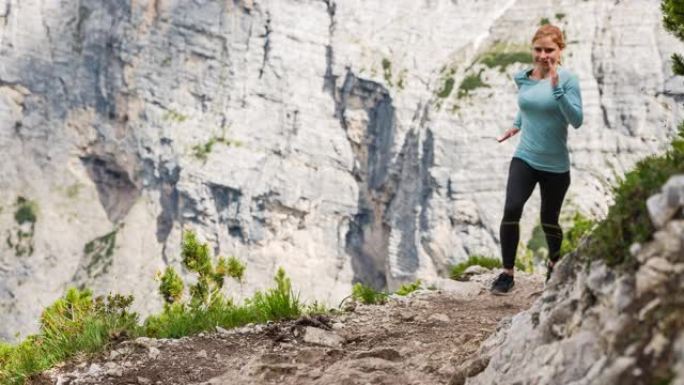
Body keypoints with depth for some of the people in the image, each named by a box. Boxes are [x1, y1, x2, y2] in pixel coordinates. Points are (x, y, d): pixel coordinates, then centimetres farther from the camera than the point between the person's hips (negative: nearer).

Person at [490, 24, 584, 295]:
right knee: (511, 210, -19)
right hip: (524, 159, 2)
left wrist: (557, 88, -28)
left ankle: (554, 262, 44)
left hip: (555, 165, -2)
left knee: (549, 220, 12)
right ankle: (507, 273, -7)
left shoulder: (567, 79, -12)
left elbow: (577, 120, -21)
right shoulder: (523, 78, 2)